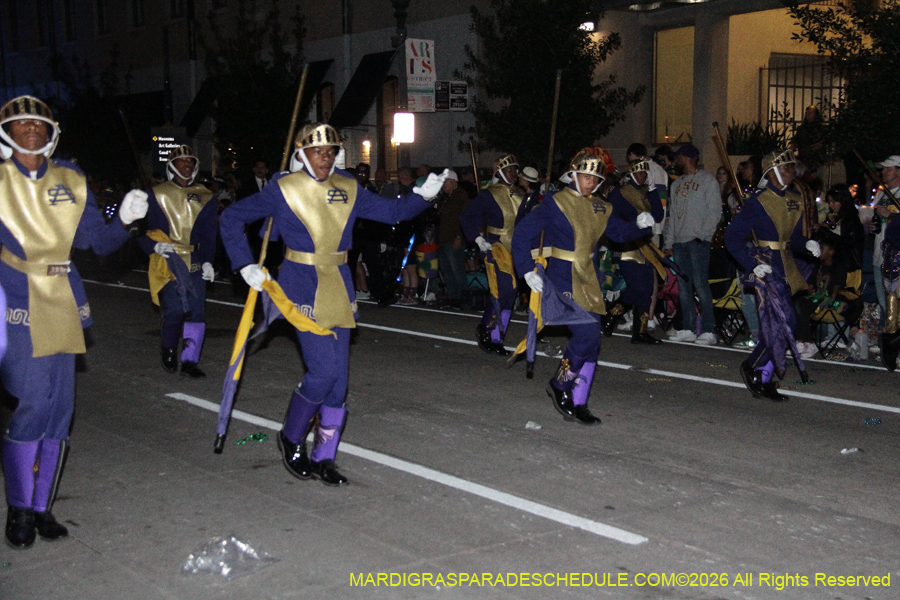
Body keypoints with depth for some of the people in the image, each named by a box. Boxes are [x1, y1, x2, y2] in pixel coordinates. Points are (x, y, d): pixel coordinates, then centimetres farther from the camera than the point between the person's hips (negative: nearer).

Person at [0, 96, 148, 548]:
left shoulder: (71, 182, 12)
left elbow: (99, 241, 13)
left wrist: (124, 220, -4)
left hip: (62, 302, 4)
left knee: (60, 408, 5)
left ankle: (41, 506, 17)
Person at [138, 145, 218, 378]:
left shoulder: (205, 197, 12)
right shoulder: (157, 195, 6)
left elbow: (209, 234, 10)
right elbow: (143, 229, 6)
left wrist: (207, 261, -3)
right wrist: (154, 245, -13)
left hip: (195, 263, 2)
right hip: (166, 261, -2)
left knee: (196, 312, -5)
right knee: (174, 310, -11)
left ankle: (190, 361, 3)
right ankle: (168, 351, 16)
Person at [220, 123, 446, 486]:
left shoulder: (348, 189, 7)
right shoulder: (283, 189, -4)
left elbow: (392, 211, 8)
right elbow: (232, 218, 2)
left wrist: (422, 196, -8)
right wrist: (246, 267, -5)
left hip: (339, 289, 5)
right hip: (303, 288, -4)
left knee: (339, 377, 3)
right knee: (323, 370, -14)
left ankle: (324, 458, 15)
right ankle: (291, 438, 11)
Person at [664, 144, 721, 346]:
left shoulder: (707, 180, 1)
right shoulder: (677, 184, 22)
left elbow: (715, 211, -7)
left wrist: (702, 235, -17)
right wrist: (669, 243, 13)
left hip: (698, 241, -7)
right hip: (679, 241, 7)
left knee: (700, 285, -11)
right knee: (683, 287, 5)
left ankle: (708, 331, -10)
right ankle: (688, 329, 9)